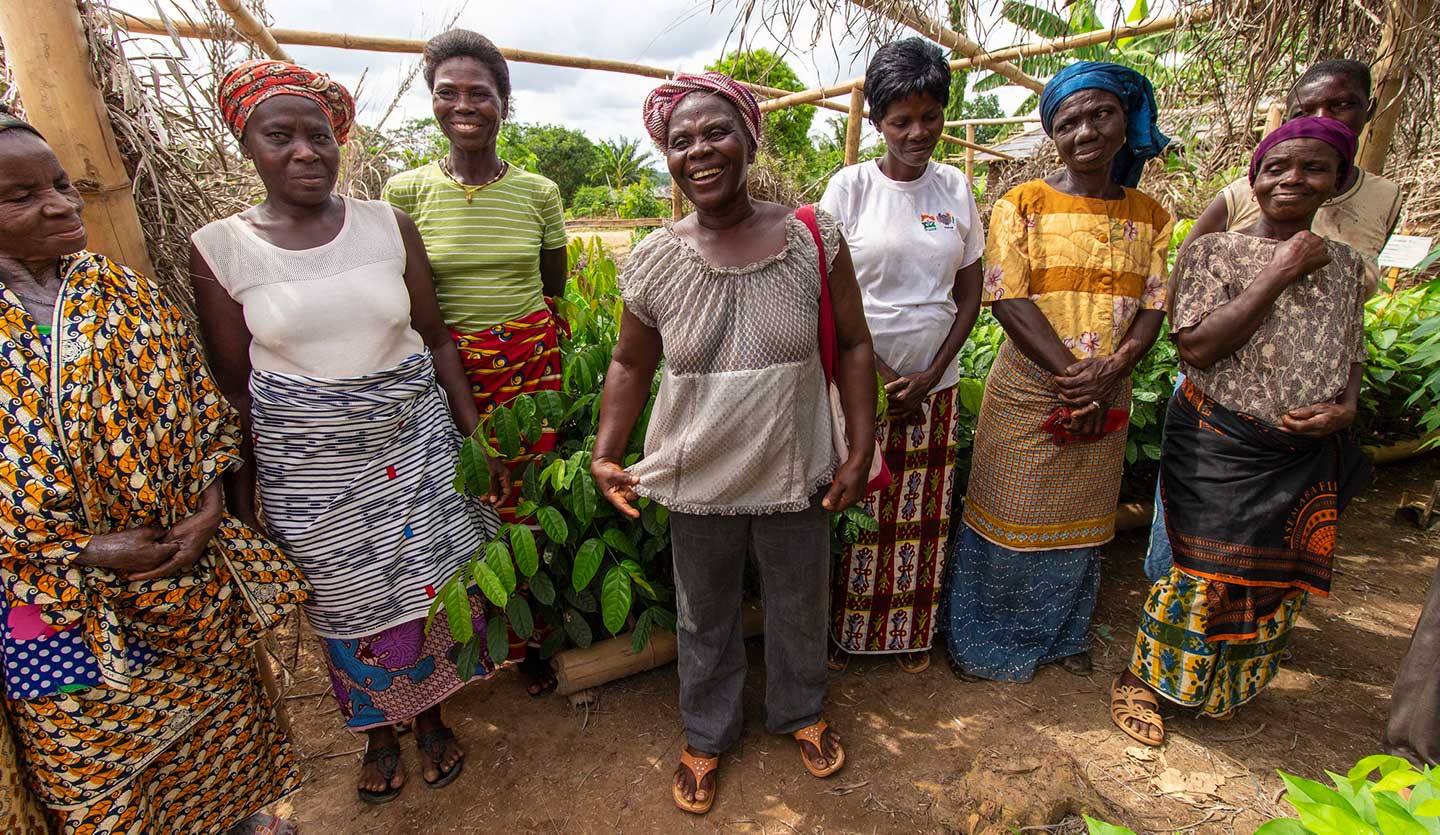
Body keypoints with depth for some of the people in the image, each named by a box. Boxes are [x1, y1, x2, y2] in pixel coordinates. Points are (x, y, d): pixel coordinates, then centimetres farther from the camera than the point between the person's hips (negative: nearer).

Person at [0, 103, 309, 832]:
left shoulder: (123, 292, 1)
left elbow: (199, 398, 3)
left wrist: (209, 507, -9)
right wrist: (88, 550, -16)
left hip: (193, 568, 3)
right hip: (63, 601, -2)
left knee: (224, 714, 19)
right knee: (102, 762, 14)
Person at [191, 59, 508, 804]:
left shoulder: (388, 225, -2)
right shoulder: (218, 249, -4)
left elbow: (436, 340, 2)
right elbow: (232, 386, 0)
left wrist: (476, 438, -1)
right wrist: (242, 503, 2)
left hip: (417, 444, 1)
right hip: (307, 467, 0)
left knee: (430, 583, 12)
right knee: (350, 604, 14)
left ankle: (431, 716, 39)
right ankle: (378, 731, 41)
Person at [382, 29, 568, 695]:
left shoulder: (539, 192, 3)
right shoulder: (406, 191, -1)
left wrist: (518, 331, 3)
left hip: (530, 361, 1)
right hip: (447, 365, -1)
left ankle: (526, 639, 29)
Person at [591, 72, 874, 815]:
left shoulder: (813, 239, -9)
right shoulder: (655, 260, -7)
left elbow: (853, 345, -2)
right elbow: (630, 365, 3)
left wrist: (861, 450, -7)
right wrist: (605, 455, -7)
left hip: (796, 477, 0)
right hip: (699, 487, 0)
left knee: (799, 611, 22)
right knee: (705, 619, 20)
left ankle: (799, 713, 53)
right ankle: (706, 736, 48)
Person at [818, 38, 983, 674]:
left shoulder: (956, 188, 5)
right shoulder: (850, 186, -4)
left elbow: (970, 292, 7)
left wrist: (930, 375, -5)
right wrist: (884, 378, -11)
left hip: (935, 384, 3)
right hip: (860, 381, -3)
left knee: (923, 513, 11)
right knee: (855, 511, 4)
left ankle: (912, 632, 31)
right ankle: (844, 629, 25)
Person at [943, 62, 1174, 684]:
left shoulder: (1150, 217, 8)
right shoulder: (1023, 204, -4)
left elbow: (1153, 308, 2)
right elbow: (1008, 300, -14)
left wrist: (1109, 372, -17)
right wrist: (1073, 375, -20)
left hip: (1105, 400, 4)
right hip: (1028, 393, -4)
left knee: (1079, 523, 17)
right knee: (1008, 517, 5)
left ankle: (1063, 635, 39)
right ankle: (983, 638, 26)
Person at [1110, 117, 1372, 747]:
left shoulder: (1346, 265, 10)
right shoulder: (1214, 251, -5)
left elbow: (1352, 357, 16)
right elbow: (1197, 347, -18)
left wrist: (1345, 408, -5)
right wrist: (1279, 274, -16)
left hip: (1306, 455, 5)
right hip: (1220, 446, -5)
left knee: (1276, 578, 14)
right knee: (1205, 573, -3)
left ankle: (1229, 688, 37)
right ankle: (1139, 676, 18)